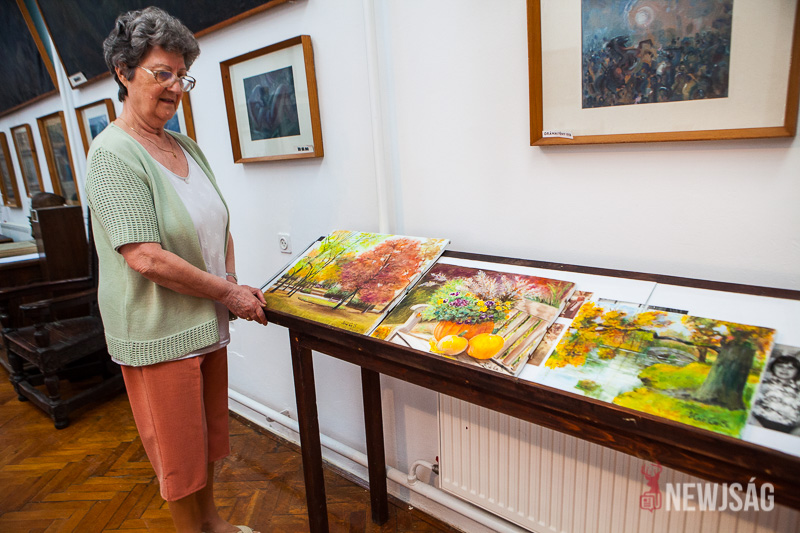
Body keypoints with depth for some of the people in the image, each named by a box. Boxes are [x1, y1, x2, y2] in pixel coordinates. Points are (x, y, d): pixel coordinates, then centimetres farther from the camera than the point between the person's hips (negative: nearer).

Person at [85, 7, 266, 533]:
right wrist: (228, 293, -16)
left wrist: (233, 283, -1)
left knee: (209, 433, 22)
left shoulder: (186, 146, 8)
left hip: (207, 322, 8)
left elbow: (218, 227, 14)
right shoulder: (114, 153, -16)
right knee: (179, 449, 11)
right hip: (159, 333, -7)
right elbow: (146, 258, -23)